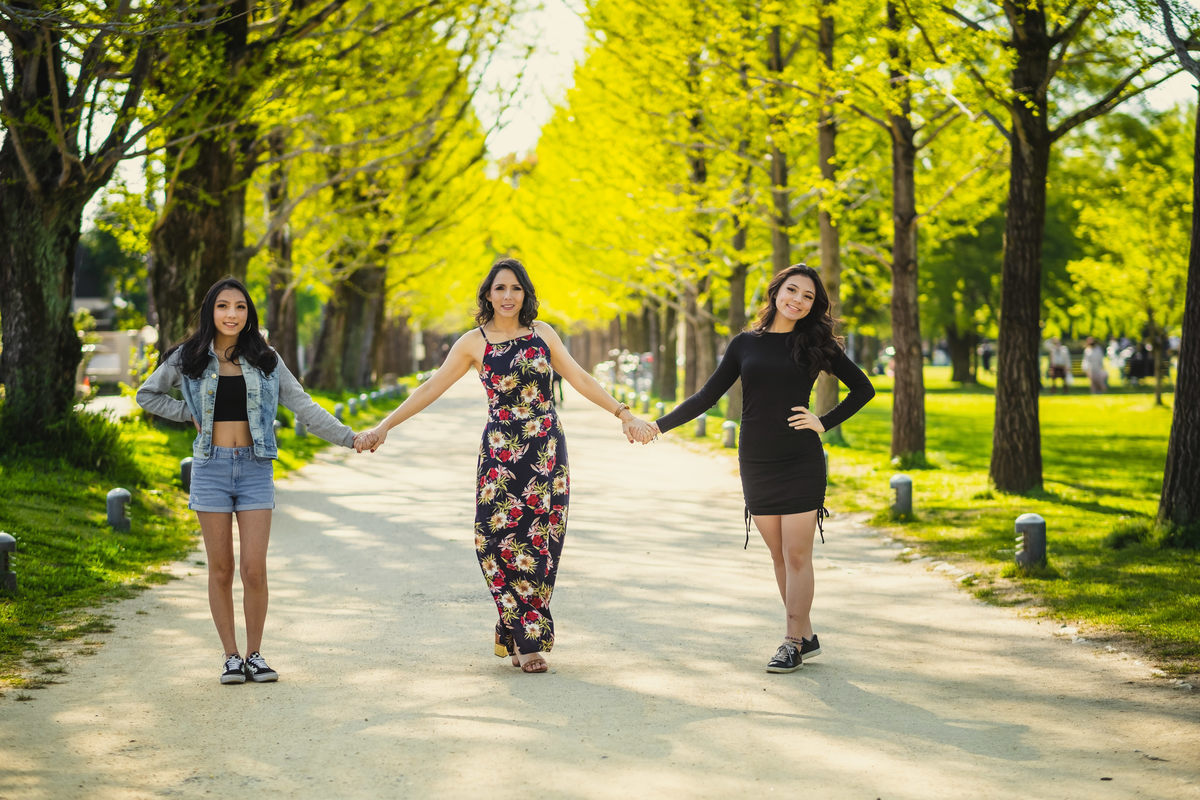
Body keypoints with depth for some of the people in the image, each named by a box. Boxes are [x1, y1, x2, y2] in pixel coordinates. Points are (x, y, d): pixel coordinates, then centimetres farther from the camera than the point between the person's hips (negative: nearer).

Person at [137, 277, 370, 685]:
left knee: (255, 569, -5)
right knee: (221, 570, 3)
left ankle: (255, 654, 10)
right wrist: (191, 414, 4)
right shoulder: (189, 358, 5)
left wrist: (348, 437, -1)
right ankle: (231, 656, 13)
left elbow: (302, 405, 5)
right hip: (211, 467, 0)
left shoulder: (264, 360, 6)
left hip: (255, 467, 0)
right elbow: (147, 395, 16)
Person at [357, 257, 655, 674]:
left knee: (539, 540, -1)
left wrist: (623, 413, 6)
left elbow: (580, 379, 11)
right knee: (500, 540, -9)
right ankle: (527, 641, -3)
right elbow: (431, 389, 6)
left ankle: (523, 637, 10)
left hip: (547, 451, 1)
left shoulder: (542, 333, 8)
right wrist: (384, 426, 3)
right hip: (500, 453, -1)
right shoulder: (473, 342, 4)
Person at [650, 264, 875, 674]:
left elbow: (863, 389, 9)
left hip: (801, 462, -3)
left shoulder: (816, 344, 2)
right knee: (779, 555, 6)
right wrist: (659, 425, 4)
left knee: (797, 555, -5)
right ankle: (806, 635, 16)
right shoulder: (746, 344, 7)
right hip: (756, 463, 3)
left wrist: (825, 422, -1)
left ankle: (792, 642, 2)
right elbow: (707, 396, 10)